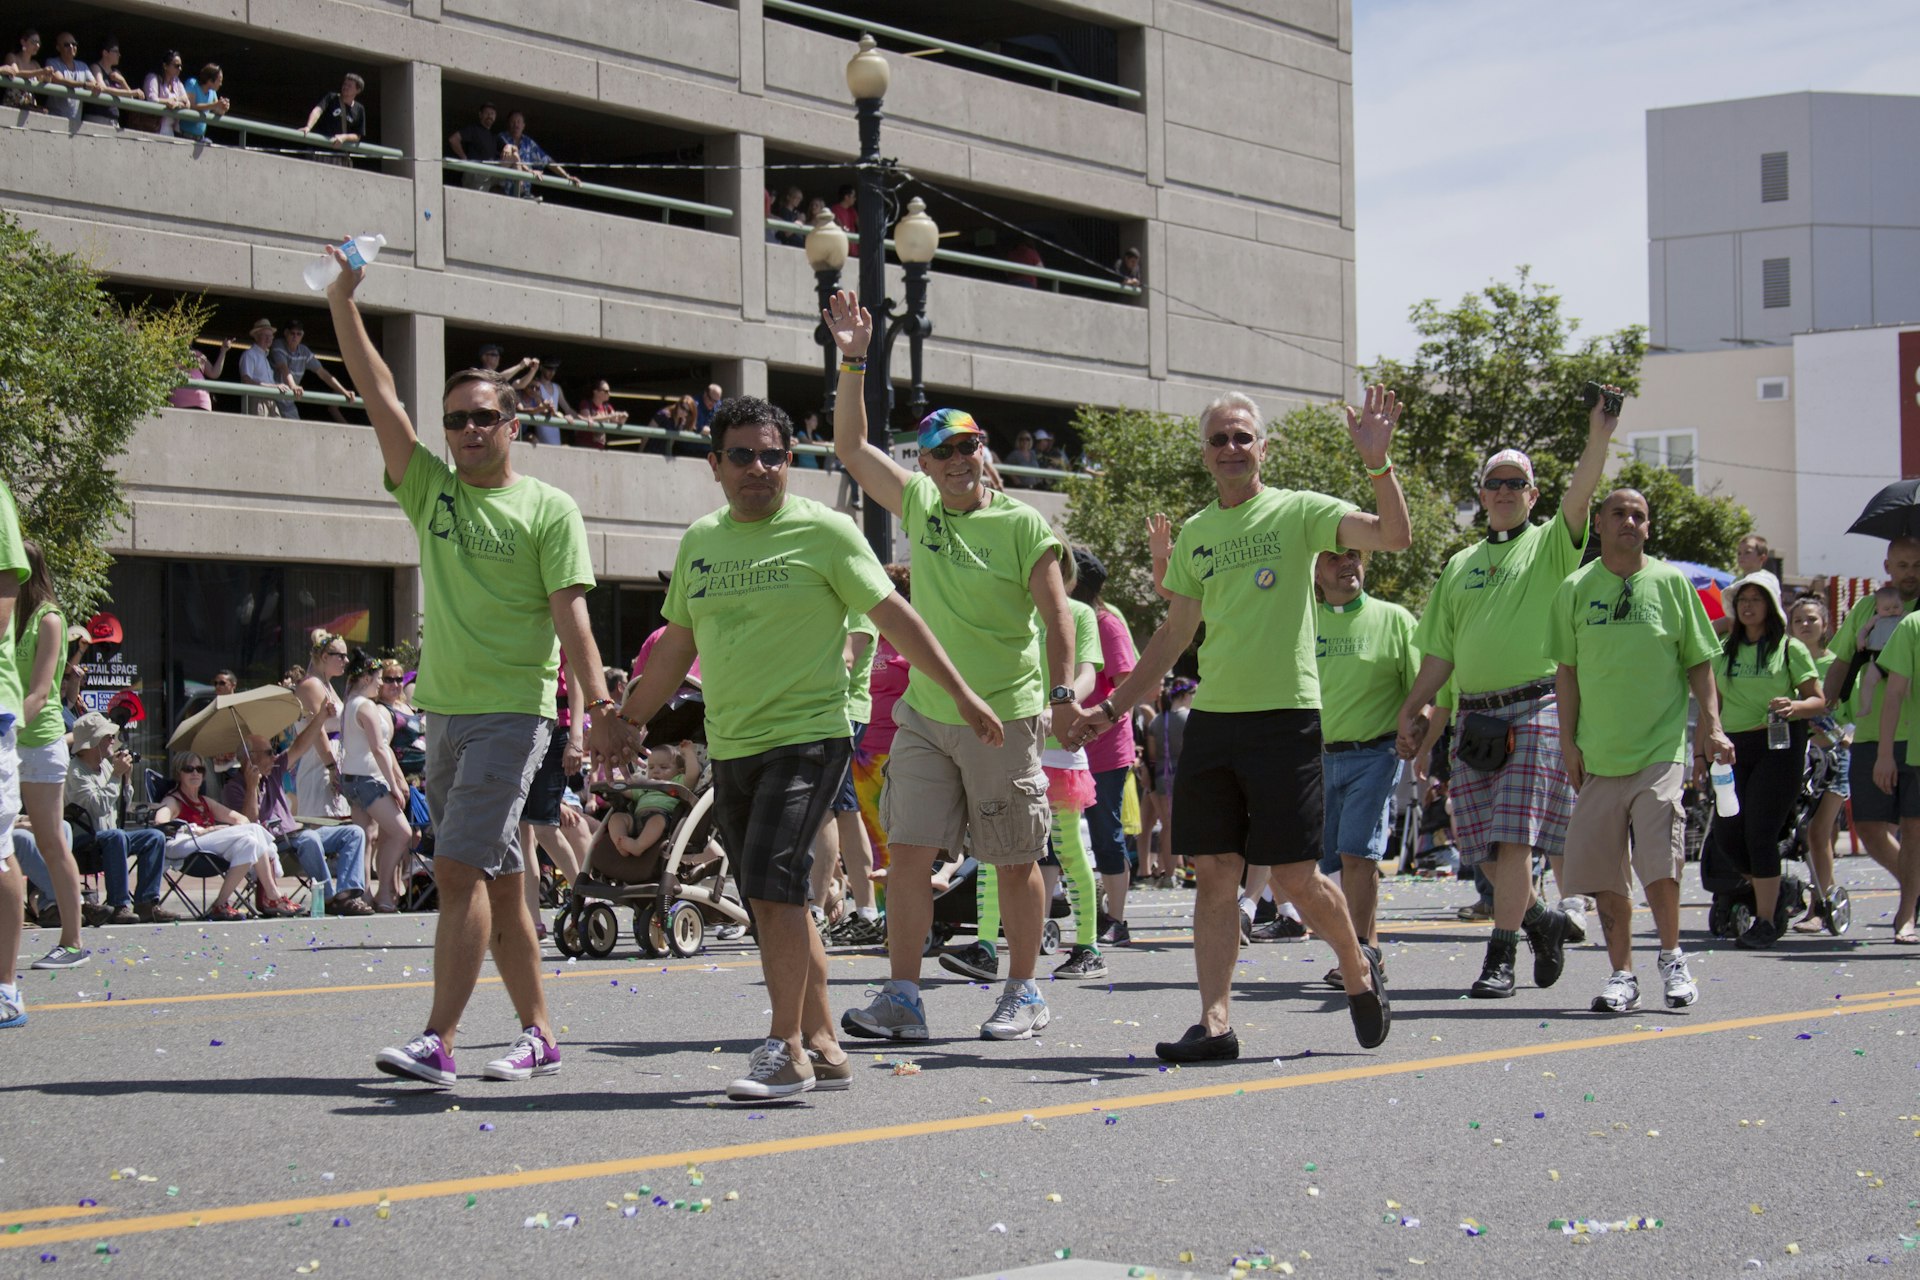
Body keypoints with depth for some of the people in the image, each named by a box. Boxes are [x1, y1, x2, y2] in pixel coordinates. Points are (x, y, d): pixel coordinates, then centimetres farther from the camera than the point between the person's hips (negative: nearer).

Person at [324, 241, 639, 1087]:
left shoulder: (548, 509, 0)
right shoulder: (432, 490, 12)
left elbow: (570, 614, -6)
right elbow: (380, 398, 5)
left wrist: (600, 707, -14)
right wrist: (342, 303, -3)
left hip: (512, 711, -6)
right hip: (444, 709, 6)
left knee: (461, 868, -15)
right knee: (498, 882, 9)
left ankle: (437, 1042, -18)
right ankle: (538, 1036, 16)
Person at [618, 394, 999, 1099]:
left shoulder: (823, 530, -4)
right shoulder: (699, 541, 12)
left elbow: (894, 617, -2)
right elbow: (677, 646, 21)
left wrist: (963, 694, -3)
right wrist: (623, 721, 20)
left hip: (807, 736, -6)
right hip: (730, 749, 6)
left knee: (772, 885, -18)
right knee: (777, 901, 9)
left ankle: (786, 1051, -14)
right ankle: (824, 1046, 17)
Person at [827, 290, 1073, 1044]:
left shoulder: (1022, 526, -5)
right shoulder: (919, 506, 8)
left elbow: (1056, 617, -5)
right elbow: (850, 448, 11)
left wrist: (1063, 693, -13)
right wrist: (853, 361, 4)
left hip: (1005, 718, -4)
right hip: (924, 713, 4)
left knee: (1015, 862, 4)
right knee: (908, 851, -2)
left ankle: (1023, 996, 16)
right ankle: (902, 1000, 1)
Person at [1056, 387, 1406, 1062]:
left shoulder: (1297, 512, -1)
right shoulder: (1194, 535, 14)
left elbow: (1394, 535, -14)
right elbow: (1173, 637, 20)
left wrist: (1378, 462, -26)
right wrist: (1110, 707, 17)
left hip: (1284, 717, -5)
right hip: (1211, 720, 5)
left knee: (1296, 877, -3)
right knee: (1217, 872, 1)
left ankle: (1358, 972, 22)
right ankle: (1214, 1022, 2)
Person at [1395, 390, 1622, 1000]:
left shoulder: (1550, 545, 7)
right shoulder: (1459, 565, 19)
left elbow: (1580, 495, -13)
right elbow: (1438, 653, 18)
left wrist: (1599, 436, -27)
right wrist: (1413, 711, 9)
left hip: (1536, 709, -5)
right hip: (1473, 715, 5)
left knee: (1515, 836, -13)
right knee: (1484, 844, 3)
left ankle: (1500, 958, -11)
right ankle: (1543, 920, 24)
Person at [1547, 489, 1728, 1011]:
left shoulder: (1670, 583, 3)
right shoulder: (1575, 590, 6)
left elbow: (1699, 662, 7)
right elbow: (1566, 669, 10)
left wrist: (1711, 726, -3)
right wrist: (1568, 741, 3)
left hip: (1661, 750, -2)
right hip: (1598, 754, 2)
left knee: (1659, 862, -13)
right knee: (1605, 872, 3)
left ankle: (1672, 958, 7)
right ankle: (1622, 974, 14)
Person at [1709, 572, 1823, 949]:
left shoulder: (1790, 649, 1)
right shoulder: (1724, 651, 13)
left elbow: (1819, 700, 0)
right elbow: (1713, 702, 19)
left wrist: (1794, 707, -21)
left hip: (1779, 746, -5)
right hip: (1736, 748, 5)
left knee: (1760, 831, -12)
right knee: (1726, 837, 0)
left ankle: (1765, 921, -4)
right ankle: (1780, 888, 26)